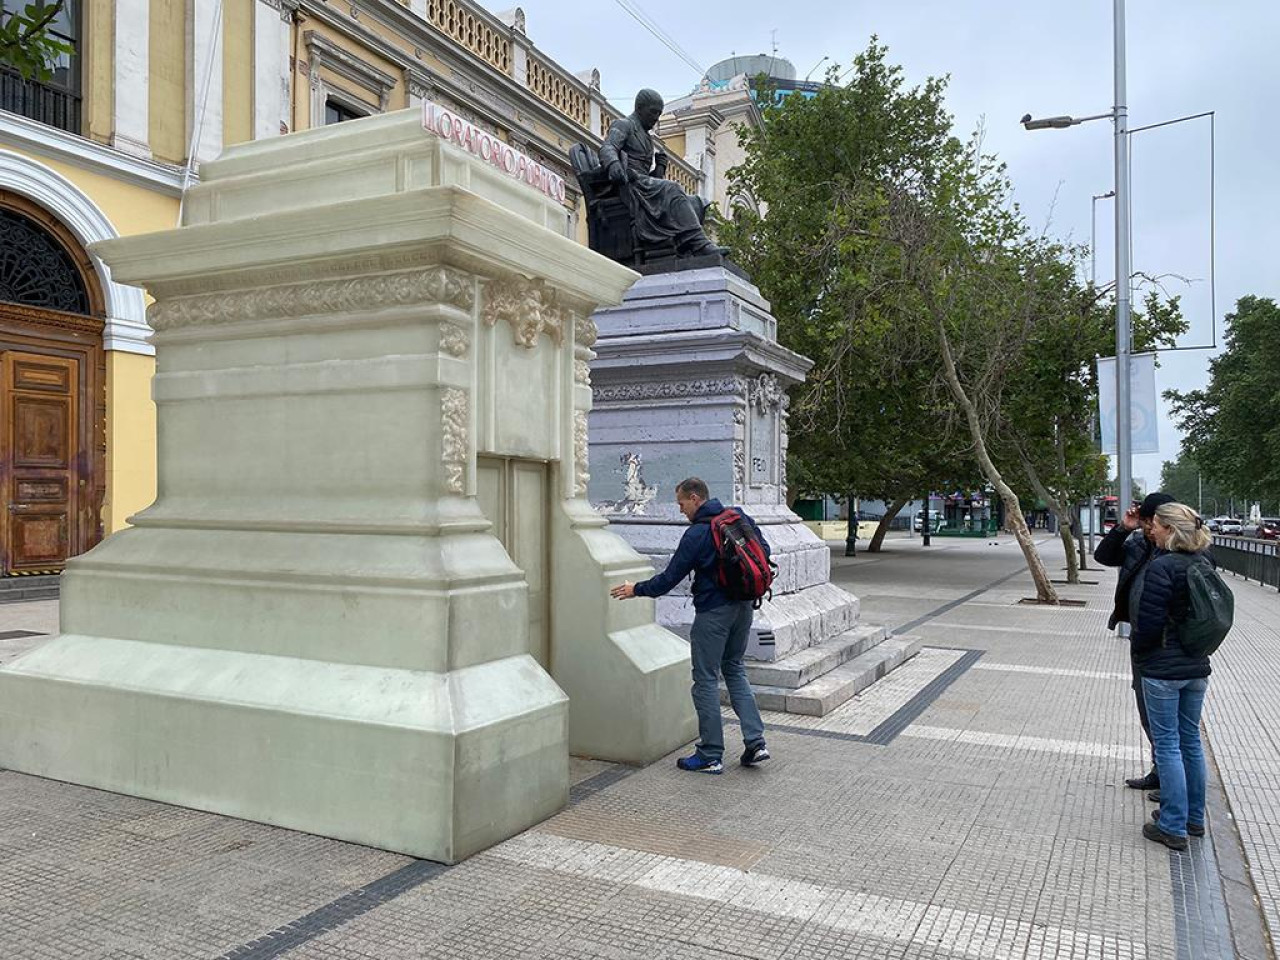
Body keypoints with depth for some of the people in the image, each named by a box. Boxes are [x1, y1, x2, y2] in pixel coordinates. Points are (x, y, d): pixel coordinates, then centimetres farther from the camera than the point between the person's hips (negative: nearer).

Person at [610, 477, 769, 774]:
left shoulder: (696, 534, -15)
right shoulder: (740, 518, 5)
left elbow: (670, 577, -12)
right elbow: (764, 550, 12)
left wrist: (636, 589, 1)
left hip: (713, 612, -8)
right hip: (744, 607, 8)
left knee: (706, 679, 2)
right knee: (735, 670, 18)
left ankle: (710, 756, 7)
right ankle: (755, 742, 10)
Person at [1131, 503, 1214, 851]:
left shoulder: (1161, 567, -19)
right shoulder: (1202, 563, 4)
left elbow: (1148, 622, -18)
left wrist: (1137, 651, -3)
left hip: (1162, 669, -7)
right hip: (1197, 668, 7)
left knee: (1167, 744, 1)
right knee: (1190, 740, 17)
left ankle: (1173, 827, 8)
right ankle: (1194, 817, 29)